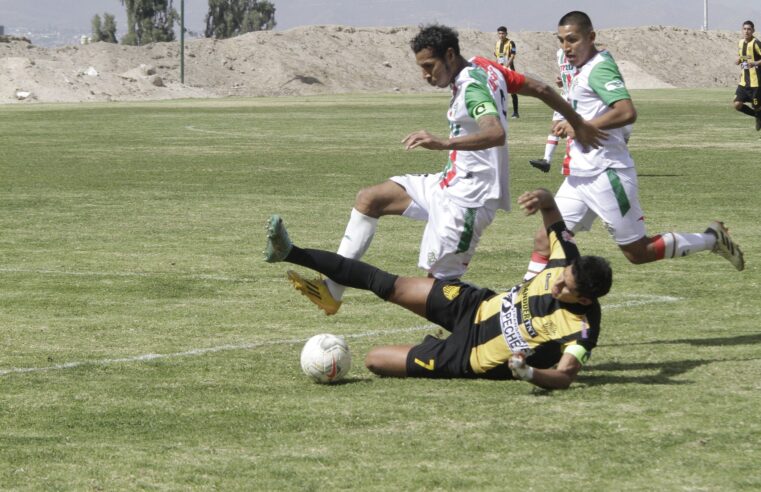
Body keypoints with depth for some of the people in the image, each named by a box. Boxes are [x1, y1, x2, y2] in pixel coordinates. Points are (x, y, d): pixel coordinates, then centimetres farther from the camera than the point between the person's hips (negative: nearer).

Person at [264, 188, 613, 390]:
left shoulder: (582, 329, -31)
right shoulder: (567, 263, -14)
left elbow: (564, 378, -35)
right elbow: (553, 211, -1)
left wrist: (527, 372, -54)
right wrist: (544, 199, -24)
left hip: (473, 358, -5)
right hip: (476, 306, 5)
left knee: (375, 360, -9)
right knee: (390, 285, -3)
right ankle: (290, 253, 3)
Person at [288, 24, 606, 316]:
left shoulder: (472, 87, -21)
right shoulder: (484, 68, 7)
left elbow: (496, 134, -38)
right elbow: (540, 89, 15)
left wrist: (443, 143, -49)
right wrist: (578, 125, 27)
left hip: (467, 199, -11)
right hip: (451, 183, 11)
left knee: (439, 279, -11)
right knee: (369, 199, 8)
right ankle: (333, 290, 3)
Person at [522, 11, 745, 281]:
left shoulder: (599, 69, -15)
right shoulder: (582, 72, 14)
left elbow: (626, 112, -29)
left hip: (605, 175, -9)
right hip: (579, 175, 9)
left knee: (638, 252, 0)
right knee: (545, 241, 2)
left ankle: (713, 239, 13)